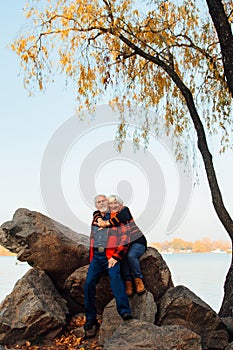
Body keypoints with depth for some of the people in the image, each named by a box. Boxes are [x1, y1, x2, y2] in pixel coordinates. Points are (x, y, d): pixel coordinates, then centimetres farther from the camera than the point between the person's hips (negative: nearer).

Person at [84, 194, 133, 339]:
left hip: (111, 255, -4)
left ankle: (125, 311, -35)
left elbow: (124, 239, -5)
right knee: (89, 284, -10)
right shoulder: (95, 217, 19)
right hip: (97, 255, 5)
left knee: (115, 276, -31)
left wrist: (116, 257, -14)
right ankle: (91, 320, -3)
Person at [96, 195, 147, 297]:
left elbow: (121, 217, -26)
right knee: (122, 256, -28)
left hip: (137, 241, -3)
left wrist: (107, 223, -37)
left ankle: (138, 279, -16)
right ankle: (128, 281, -23)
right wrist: (99, 219, -30)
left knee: (131, 255, -31)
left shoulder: (124, 210, -4)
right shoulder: (110, 216, 7)